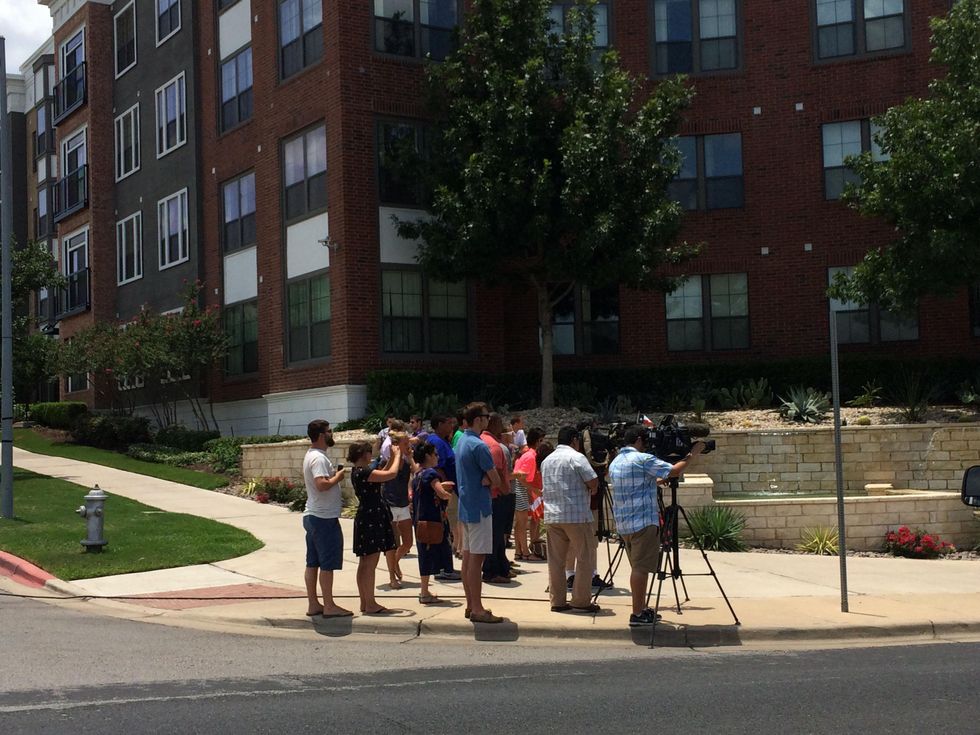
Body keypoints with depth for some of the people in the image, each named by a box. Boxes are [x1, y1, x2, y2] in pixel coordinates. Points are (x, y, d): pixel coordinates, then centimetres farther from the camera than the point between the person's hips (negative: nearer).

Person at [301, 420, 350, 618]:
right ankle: (329, 606, 0)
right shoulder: (318, 457, -18)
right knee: (327, 564, -4)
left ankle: (313, 604, 16)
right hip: (324, 518, -10)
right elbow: (322, 484, -30)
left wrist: (333, 475, 9)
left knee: (313, 563, 11)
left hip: (312, 516, 10)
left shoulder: (312, 455, 15)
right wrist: (338, 477, -15)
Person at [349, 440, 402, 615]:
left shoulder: (358, 472, 12)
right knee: (370, 564, -6)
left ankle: (365, 603, 18)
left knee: (365, 564, 12)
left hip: (366, 520, 10)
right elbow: (392, 474, -22)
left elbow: (382, 474, 23)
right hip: (371, 520, -10)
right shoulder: (363, 472, -19)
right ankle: (370, 605, -3)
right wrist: (397, 455, -7)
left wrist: (392, 457, 16)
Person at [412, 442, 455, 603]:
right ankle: (425, 594, -3)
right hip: (432, 520, -9)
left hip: (421, 520, 9)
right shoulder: (431, 473, -14)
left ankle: (424, 591, 20)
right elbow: (442, 494, -22)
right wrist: (451, 494, -1)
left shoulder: (417, 475, 13)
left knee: (425, 554, 14)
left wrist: (439, 485, 19)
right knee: (430, 554, -4)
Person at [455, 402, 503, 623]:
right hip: (479, 507, -10)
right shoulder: (478, 446, -19)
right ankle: (477, 609, -5)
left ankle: (471, 605, 18)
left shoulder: (461, 442, 11)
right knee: (477, 557, -7)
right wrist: (487, 480, 3)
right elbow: (496, 479, -16)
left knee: (468, 555, 12)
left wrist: (482, 480, -4)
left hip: (465, 505, 10)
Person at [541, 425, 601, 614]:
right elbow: (593, 482, -14)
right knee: (584, 559, 1)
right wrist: (591, 490, 9)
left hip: (552, 516, 7)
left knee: (556, 559, 8)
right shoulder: (576, 457, -7)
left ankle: (557, 601, 9)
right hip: (576, 515, -6)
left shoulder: (547, 460, 15)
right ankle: (581, 601, 1)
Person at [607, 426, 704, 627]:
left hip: (623, 524, 9)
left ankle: (641, 609, 22)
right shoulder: (642, 459, -11)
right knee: (641, 568, -6)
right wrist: (692, 454, 1)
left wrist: (658, 481, 30)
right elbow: (674, 471, -12)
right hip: (643, 522, -9)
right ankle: (637, 614, -6)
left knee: (638, 567, 17)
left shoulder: (615, 462, 16)